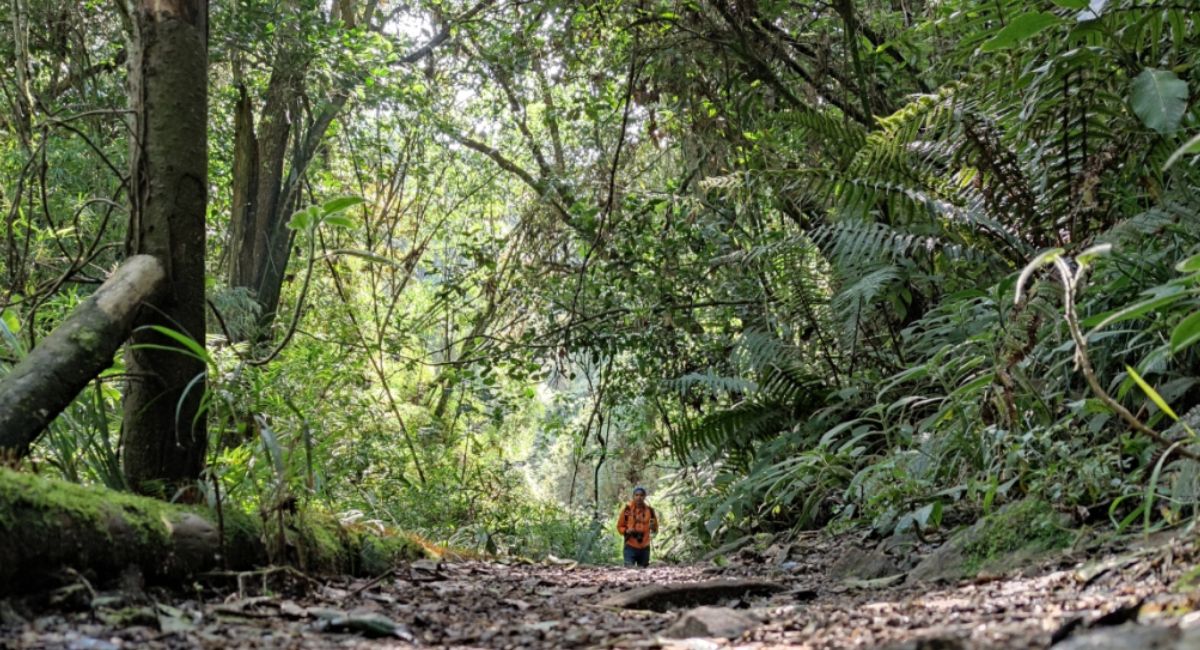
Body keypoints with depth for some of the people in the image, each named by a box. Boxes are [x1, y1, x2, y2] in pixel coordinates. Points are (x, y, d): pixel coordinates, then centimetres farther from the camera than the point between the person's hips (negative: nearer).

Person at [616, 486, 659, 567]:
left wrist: (653, 527, -12)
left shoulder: (649, 510, 3)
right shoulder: (627, 509, -4)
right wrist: (626, 531, -14)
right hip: (630, 547, -3)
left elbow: (655, 529, 11)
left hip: (645, 548, 3)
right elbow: (619, 526, 5)